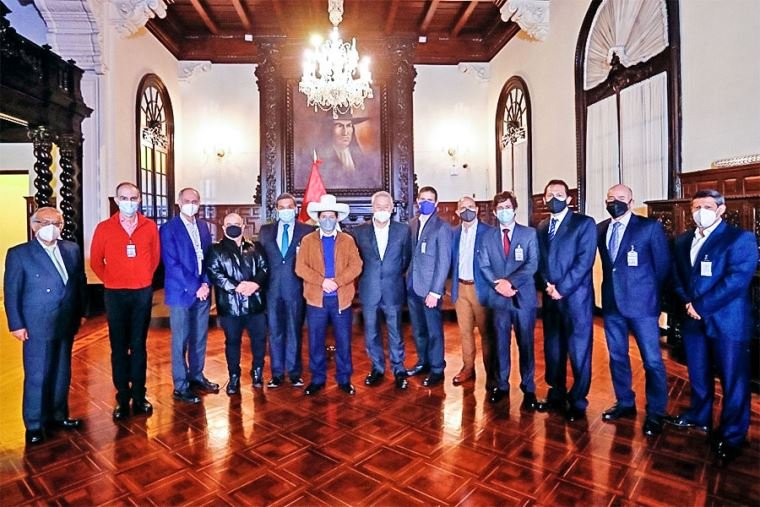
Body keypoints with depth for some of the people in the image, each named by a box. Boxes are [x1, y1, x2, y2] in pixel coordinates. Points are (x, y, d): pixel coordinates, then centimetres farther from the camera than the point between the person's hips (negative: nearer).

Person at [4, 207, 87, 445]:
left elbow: (80, 282, 9)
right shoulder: (19, 254, -6)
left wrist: (80, 312, 7)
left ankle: (57, 416, 31)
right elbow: (11, 293, -6)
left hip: (66, 324, 4)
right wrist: (16, 325, -9)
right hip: (37, 327, -4)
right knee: (36, 377, 4)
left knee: (62, 374, 15)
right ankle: (34, 425, 20)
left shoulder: (72, 249, 5)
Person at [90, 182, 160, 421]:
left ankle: (139, 396, 16)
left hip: (143, 293, 0)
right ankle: (122, 398, 16)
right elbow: (95, 261, 7)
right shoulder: (104, 228, -1)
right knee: (119, 347, 6)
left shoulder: (150, 226, 1)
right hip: (115, 294, 0)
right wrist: (109, 280, 4)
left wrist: (145, 277, 7)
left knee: (139, 346, 7)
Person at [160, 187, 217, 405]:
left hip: (202, 291, 5)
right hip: (181, 293, -5)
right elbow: (172, 264, -12)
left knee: (200, 338, 14)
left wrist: (206, 284, -4)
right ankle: (180, 387, 15)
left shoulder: (203, 226, 11)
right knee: (180, 341, 4)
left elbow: (208, 257, 11)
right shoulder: (169, 228, -7)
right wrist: (194, 288, -14)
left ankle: (196, 376, 30)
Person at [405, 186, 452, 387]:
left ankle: (437, 369, 23)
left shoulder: (442, 227, -8)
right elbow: (410, 254, 10)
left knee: (434, 331, 7)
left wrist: (435, 292, -15)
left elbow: (444, 262, -12)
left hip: (429, 288, -5)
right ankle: (423, 362, 35)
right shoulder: (412, 224, 9)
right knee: (418, 329, 17)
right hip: (412, 286, 6)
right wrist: (407, 279, 1)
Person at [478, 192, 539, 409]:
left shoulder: (529, 233, 2)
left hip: (524, 297, -2)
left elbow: (532, 264, -7)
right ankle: (501, 385, 23)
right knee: (501, 344, 10)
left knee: (526, 344, 6)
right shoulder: (488, 236, 9)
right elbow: (484, 266, 4)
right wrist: (498, 284, -13)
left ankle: (528, 388, 19)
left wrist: (510, 281, -18)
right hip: (498, 298, 2)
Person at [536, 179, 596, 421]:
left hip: (575, 296, -5)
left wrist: (561, 288, -16)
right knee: (552, 348, 12)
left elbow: (585, 261, -12)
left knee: (578, 350, 3)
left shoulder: (584, 223, -3)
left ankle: (577, 401, 17)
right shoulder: (542, 226, 14)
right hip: (550, 296, 5)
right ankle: (556, 395, 27)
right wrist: (547, 285, -5)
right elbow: (540, 261, 12)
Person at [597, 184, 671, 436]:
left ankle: (655, 413, 20)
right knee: (617, 356, 14)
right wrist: (609, 291, 6)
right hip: (612, 302, 5)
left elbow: (663, 265, -2)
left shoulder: (650, 226, -5)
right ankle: (625, 403, 31)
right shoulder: (600, 229, 7)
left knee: (652, 360, 4)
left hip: (642, 302, -4)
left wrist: (653, 296, 0)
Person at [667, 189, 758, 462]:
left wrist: (701, 305, -18)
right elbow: (677, 275, 10)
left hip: (727, 320, -6)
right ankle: (699, 416, 37)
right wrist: (687, 302, -7)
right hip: (693, 318, 6)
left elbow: (736, 280, -18)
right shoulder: (683, 240, 11)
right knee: (697, 373, 18)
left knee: (732, 379, 5)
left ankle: (732, 436, 19)